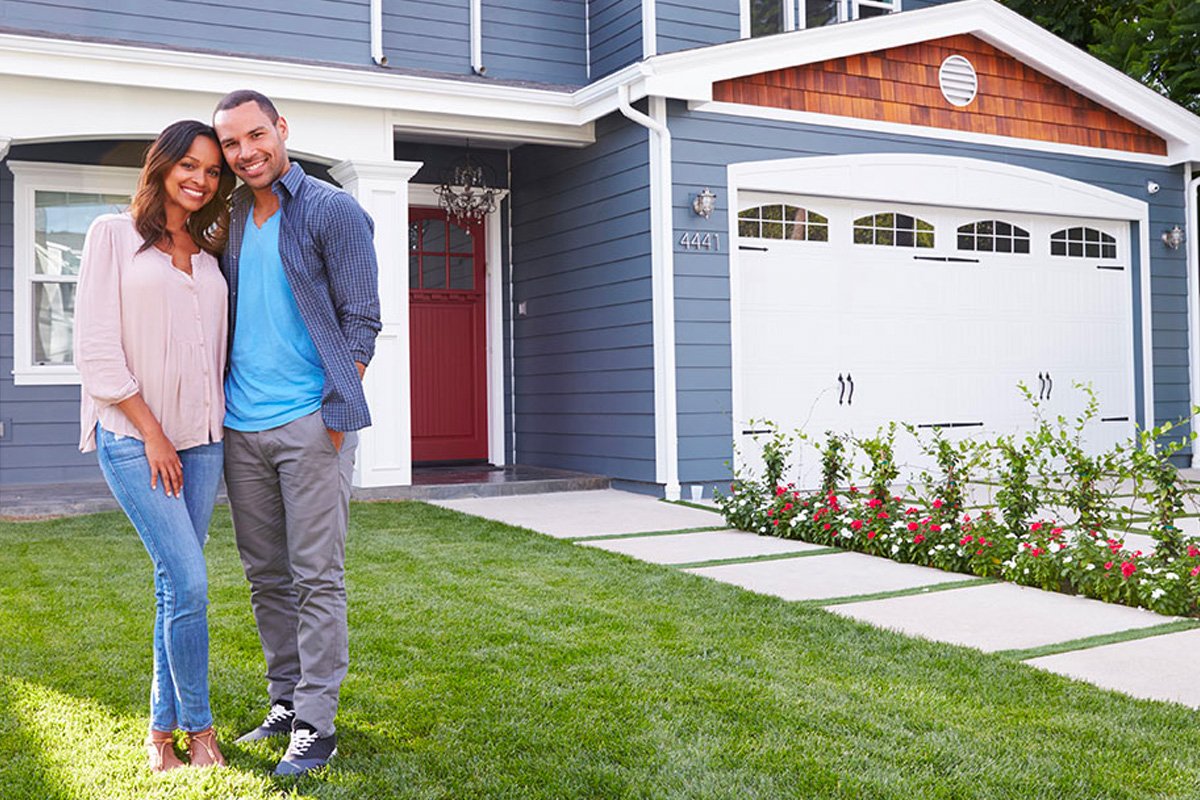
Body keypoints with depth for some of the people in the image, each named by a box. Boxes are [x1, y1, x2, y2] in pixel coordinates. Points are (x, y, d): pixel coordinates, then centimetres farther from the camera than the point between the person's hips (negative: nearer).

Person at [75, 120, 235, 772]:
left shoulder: (208, 255, 15)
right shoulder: (114, 235, 1)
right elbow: (97, 347, -6)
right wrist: (152, 432, -9)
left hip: (200, 436, 5)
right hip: (134, 435, -5)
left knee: (176, 585, 7)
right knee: (189, 582, -11)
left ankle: (162, 729, 19)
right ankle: (199, 727, 6)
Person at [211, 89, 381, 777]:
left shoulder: (333, 211, -3)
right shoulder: (230, 220, 14)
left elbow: (361, 320, -6)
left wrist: (335, 413, -12)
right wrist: (218, 399, 11)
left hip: (310, 423, -6)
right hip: (242, 428, 6)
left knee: (316, 577, -2)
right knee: (266, 575, 12)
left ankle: (317, 725, 5)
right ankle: (285, 701, 25)